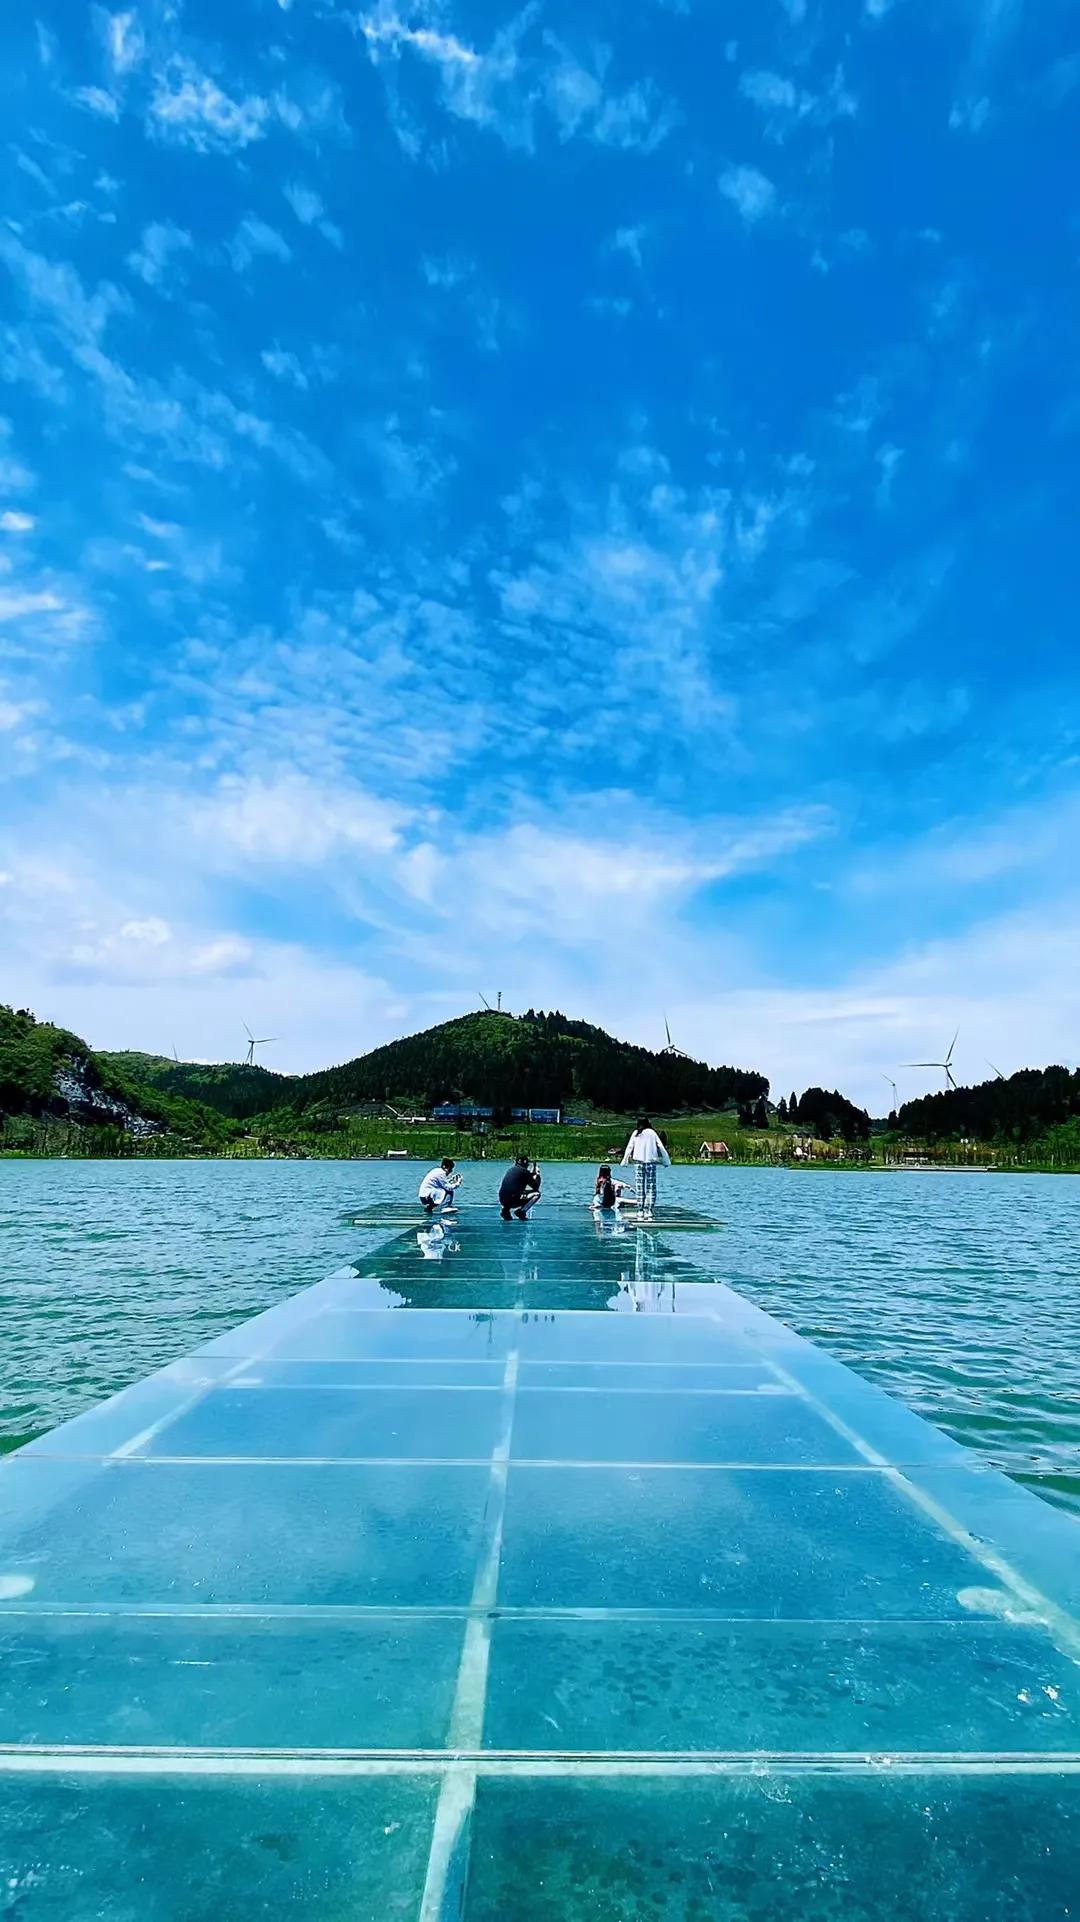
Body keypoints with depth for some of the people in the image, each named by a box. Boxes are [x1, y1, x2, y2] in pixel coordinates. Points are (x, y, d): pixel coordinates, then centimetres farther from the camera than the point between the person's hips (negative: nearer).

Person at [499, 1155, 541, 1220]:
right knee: (536, 1194, 4)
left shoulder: (510, 1170, 21)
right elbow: (536, 1186, 3)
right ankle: (521, 1211, -4)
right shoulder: (524, 1171, -2)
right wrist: (537, 1174, 20)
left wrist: (531, 1174, 37)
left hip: (502, 1201, 7)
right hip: (513, 1201, -7)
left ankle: (506, 1210, 15)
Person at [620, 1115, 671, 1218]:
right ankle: (648, 1212, -10)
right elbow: (661, 1147, -1)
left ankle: (640, 1212, 7)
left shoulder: (635, 1133, 5)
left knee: (640, 1188, 8)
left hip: (639, 1162, 2)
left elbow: (629, 1148, 8)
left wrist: (625, 1161, 19)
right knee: (651, 1189, 0)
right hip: (650, 1161, -2)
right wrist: (667, 1161, 7)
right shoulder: (652, 1132, 0)